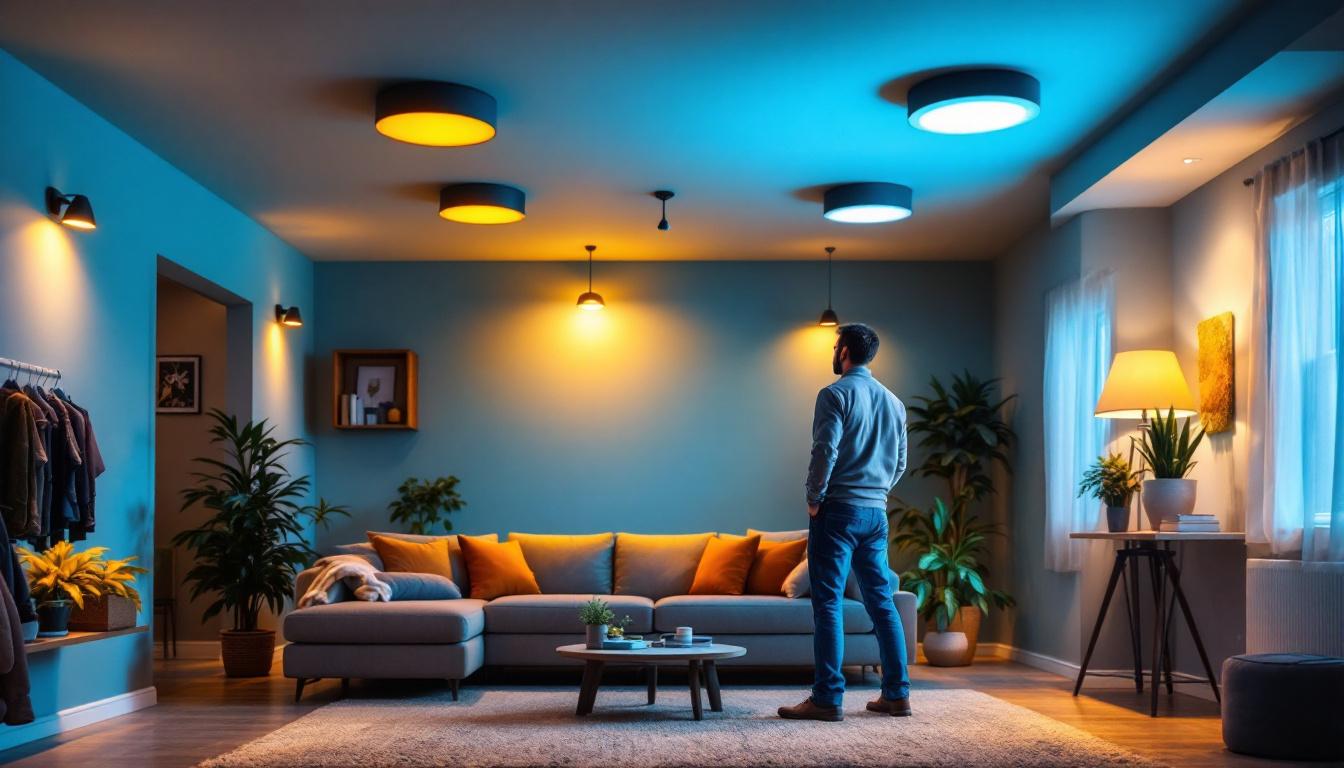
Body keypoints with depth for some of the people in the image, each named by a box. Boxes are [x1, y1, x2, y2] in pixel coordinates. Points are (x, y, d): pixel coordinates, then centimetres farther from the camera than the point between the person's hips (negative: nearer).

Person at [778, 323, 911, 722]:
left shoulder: (835, 394, -8)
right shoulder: (893, 401, 14)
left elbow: (826, 452, -18)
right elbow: (900, 462, 18)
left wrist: (814, 499, -7)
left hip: (838, 510, -7)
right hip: (876, 513, 7)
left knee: (828, 604, -6)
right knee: (882, 602, 11)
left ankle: (827, 699, -7)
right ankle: (897, 694, 13)